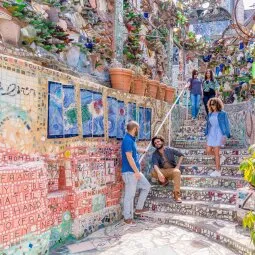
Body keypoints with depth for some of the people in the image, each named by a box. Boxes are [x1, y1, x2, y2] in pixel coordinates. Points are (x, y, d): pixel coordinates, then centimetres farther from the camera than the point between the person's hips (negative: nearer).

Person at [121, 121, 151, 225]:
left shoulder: (131, 139, 12)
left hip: (135, 171, 10)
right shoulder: (127, 140, -19)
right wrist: (136, 171, -20)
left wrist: (141, 150, 52)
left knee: (146, 186, 18)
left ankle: (139, 208, 26)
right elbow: (129, 158, -23)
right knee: (130, 195, -2)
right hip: (129, 172, -10)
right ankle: (127, 218, 11)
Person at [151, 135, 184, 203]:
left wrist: (178, 166, -7)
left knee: (177, 172, -37)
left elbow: (181, 155, 6)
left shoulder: (170, 150, -3)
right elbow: (155, 165, -23)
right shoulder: (155, 154, -5)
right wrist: (159, 173, -43)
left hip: (172, 170, -1)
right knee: (153, 172, -31)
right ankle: (165, 180, 0)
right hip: (163, 171, 1)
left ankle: (177, 195, -34)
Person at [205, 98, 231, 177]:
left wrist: (225, 136, -11)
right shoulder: (210, 114, 10)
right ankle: (218, 157, 34)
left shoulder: (223, 114, -5)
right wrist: (207, 134, 14)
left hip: (219, 134, -6)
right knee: (208, 151, 4)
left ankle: (217, 171, 4)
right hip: (211, 134, 6)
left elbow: (226, 125, -5)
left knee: (216, 152, -5)